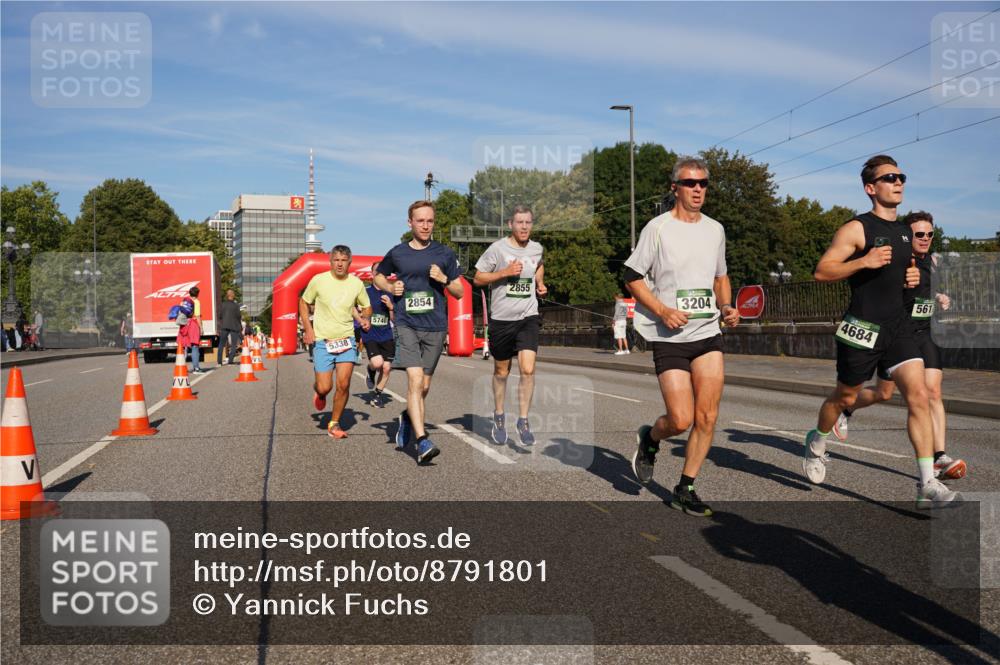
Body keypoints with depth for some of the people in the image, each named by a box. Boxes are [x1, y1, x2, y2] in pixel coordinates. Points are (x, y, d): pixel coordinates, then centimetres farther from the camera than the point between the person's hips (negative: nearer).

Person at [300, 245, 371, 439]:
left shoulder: (356, 284, 1)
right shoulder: (318, 280, -5)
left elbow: (366, 306, 16)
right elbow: (303, 302, 8)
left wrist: (366, 318, -6)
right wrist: (308, 328, -3)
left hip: (346, 339, 1)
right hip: (323, 340, -1)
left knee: (343, 384, -10)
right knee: (325, 388, -4)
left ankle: (334, 424, 9)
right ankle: (318, 390, 36)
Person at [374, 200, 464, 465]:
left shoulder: (445, 254, 6)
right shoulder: (397, 253, 6)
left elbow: (460, 292, 9)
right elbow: (378, 276, 24)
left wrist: (444, 279, -11)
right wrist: (390, 287, 3)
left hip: (435, 327, 2)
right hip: (407, 325, -1)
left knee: (424, 387, 10)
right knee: (415, 379, -17)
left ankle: (407, 418, 40)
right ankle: (422, 441, -19)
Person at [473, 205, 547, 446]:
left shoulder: (537, 249, 4)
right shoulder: (497, 248, -9)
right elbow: (477, 278, -6)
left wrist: (540, 283, 10)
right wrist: (505, 272, -18)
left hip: (528, 317, 2)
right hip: (502, 318, -2)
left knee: (528, 369, -12)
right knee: (501, 371, 12)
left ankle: (523, 421, 2)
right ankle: (499, 417, 33)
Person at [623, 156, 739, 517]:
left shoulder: (715, 229, 11)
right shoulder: (658, 228, -5)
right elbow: (632, 277, -3)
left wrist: (727, 306, 4)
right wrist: (663, 311, -15)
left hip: (708, 333, 5)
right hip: (669, 338, -4)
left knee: (707, 417, -2)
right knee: (681, 420, -9)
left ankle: (685, 490, 14)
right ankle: (649, 438, 27)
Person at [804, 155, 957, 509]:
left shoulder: (903, 231, 14)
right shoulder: (856, 228, -8)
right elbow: (821, 271, -13)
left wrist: (912, 277, 7)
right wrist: (863, 261, -24)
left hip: (898, 327, 5)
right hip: (862, 327, -5)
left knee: (919, 396, -10)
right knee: (845, 398, 11)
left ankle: (928, 485, -9)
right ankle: (816, 444, 41)